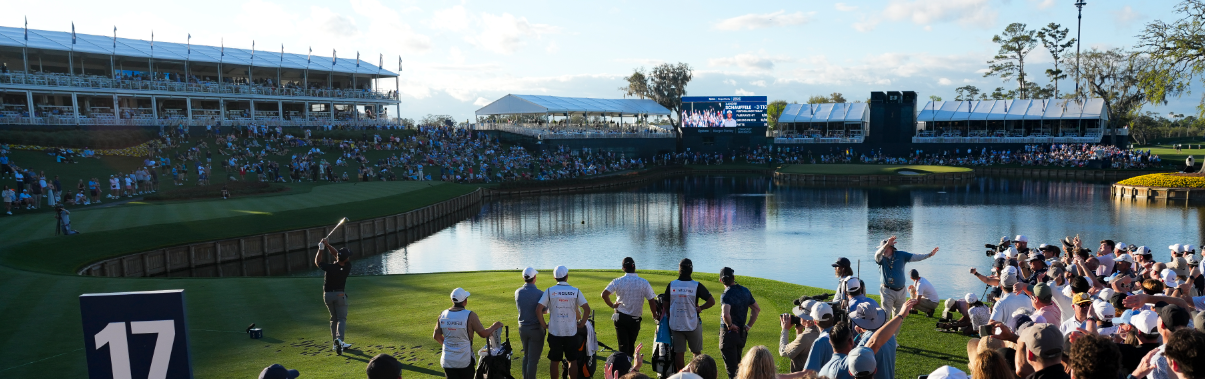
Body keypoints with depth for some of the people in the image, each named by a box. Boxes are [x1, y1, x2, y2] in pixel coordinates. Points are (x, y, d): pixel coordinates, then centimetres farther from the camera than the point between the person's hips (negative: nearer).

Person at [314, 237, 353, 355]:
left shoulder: (329, 267, -17)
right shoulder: (347, 267, -13)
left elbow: (317, 262, 3)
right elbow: (336, 253, -1)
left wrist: (321, 249, 2)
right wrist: (328, 245, -7)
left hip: (327, 295, 2)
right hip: (340, 295, -2)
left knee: (334, 319, 16)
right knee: (341, 319, 0)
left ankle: (337, 344, 16)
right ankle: (339, 339, -26)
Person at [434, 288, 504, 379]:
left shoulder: (443, 315, -1)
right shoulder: (470, 315, -14)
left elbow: (436, 336, 10)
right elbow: (484, 334, -7)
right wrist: (494, 327, 11)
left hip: (447, 360, 4)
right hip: (464, 361, -3)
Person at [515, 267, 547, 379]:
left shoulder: (518, 292, -2)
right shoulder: (539, 294, -17)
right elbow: (544, 311, -7)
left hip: (522, 328, 6)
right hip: (536, 329, -5)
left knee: (526, 356, 20)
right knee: (533, 358, 1)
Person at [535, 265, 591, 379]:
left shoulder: (549, 291, -4)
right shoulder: (576, 291, -3)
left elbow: (538, 309, -10)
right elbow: (587, 309, -9)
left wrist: (544, 324, 1)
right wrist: (582, 323, 3)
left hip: (554, 332, 0)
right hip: (571, 332, 0)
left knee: (555, 361, 10)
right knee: (572, 360, 10)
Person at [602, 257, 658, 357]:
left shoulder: (617, 281, -6)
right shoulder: (644, 283, -6)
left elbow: (604, 294, -14)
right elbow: (652, 301, -6)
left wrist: (612, 305, 1)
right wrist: (655, 315, 7)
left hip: (620, 317, -1)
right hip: (635, 319, 1)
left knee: (623, 344, 1)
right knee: (631, 344, 17)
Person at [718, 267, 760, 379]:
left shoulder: (726, 295, -21)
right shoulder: (745, 291, 2)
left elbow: (726, 315, -38)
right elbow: (757, 309, 12)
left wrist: (730, 325, -19)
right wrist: (748, 326, 10)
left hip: (729, 333, -7)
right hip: (742, 333, 7)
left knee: (731, 367, 1)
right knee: (737, 362, 23)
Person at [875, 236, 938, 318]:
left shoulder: (901, 255, 1)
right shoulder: (881, 258, -7)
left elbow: (915, 257, -2)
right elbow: (877, 255, -30)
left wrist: (929, 255, -14)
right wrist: (887, 244, -46)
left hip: (901, 292, 3)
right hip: (887, 291, -3)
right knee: (885, 315, -7)